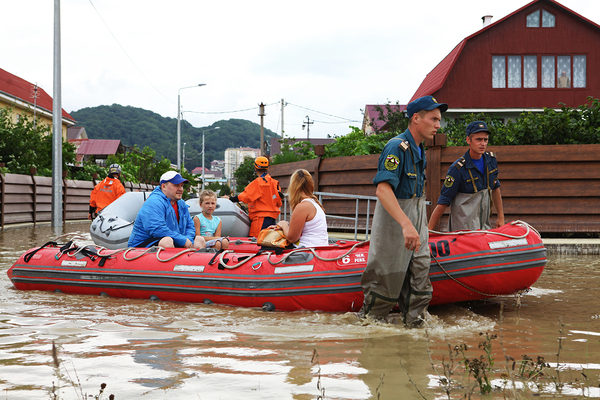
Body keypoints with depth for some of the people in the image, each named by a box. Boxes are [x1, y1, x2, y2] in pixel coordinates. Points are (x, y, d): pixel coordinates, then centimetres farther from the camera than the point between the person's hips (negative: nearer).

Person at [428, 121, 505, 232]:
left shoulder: (491, 160, 2)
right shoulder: (457, 169, -18)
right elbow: (443, 202, -17)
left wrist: (501, 217, 16)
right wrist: (428, 230, -20)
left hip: (485, 225, 6)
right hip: (463, 227, -6)